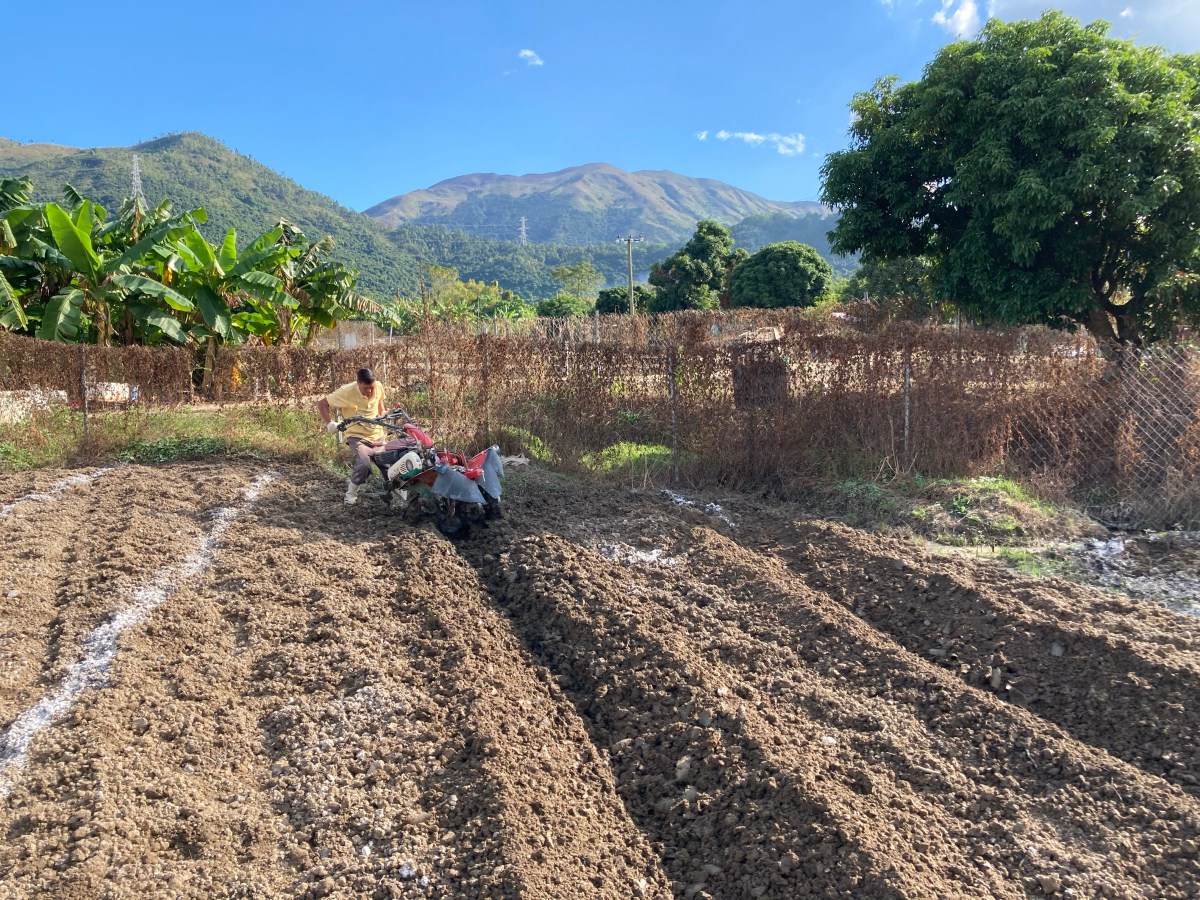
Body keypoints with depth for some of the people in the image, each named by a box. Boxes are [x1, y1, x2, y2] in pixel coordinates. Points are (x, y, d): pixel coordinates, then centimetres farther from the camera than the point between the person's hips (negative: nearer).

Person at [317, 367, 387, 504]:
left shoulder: (378, 387, -6)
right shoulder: (347, 392, -20)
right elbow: (322, 404, -11)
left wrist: (383, 413, 4)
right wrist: (329, 423, -20)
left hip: (378, 436, 5)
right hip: (358, 437, -5)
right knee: (363, 465, -26)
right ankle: (351, 492, -2)